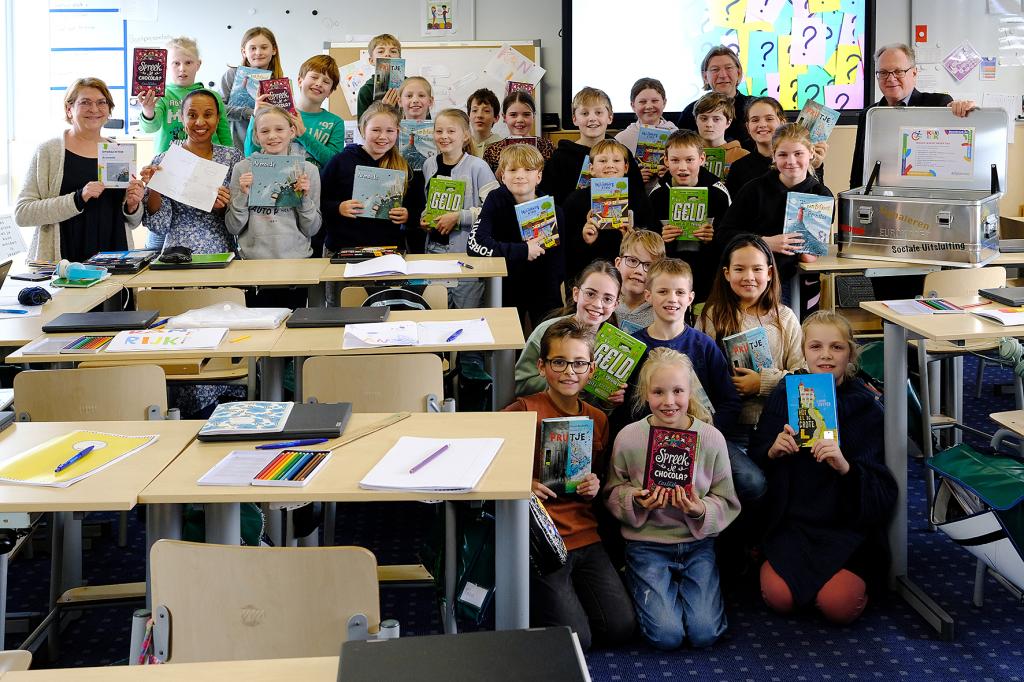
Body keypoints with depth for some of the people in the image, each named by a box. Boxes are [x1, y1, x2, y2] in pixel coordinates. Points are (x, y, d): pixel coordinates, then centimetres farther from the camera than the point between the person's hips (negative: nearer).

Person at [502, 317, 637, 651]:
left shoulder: (598, 419, 9)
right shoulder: (524, 410, -10)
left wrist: (595, 487, 0)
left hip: (586, 538, 6)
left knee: (621, 628, -5)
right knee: (575, 639, -12)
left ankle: (564, 590, 20)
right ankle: (526, 596, 16)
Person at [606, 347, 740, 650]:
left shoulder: (711, 438, -8)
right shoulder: (628, 438, -9)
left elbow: (727, 503, -1)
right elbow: (613, 493, 3)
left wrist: (701, 511, -22)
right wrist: (636, 500, -18)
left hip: (698, 542, 1)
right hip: (647, 542, -1)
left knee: (705, 634, -10)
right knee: (666, 636, -14)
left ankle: (682, 585, 21)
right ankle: (639, 581, 18)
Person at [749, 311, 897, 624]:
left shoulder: (866, 407, -5)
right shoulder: (784, 396, 2)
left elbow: (882, 492, -10)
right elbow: (755, 458, 9)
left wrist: (845, 467, -30)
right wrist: (772, 451, -14)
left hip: (846, 525, -1)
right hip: (790, 520, 1)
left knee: (839, 605, -22)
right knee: (779, 597, -21)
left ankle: (859, 574, 13)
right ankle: (772, 560, 14)